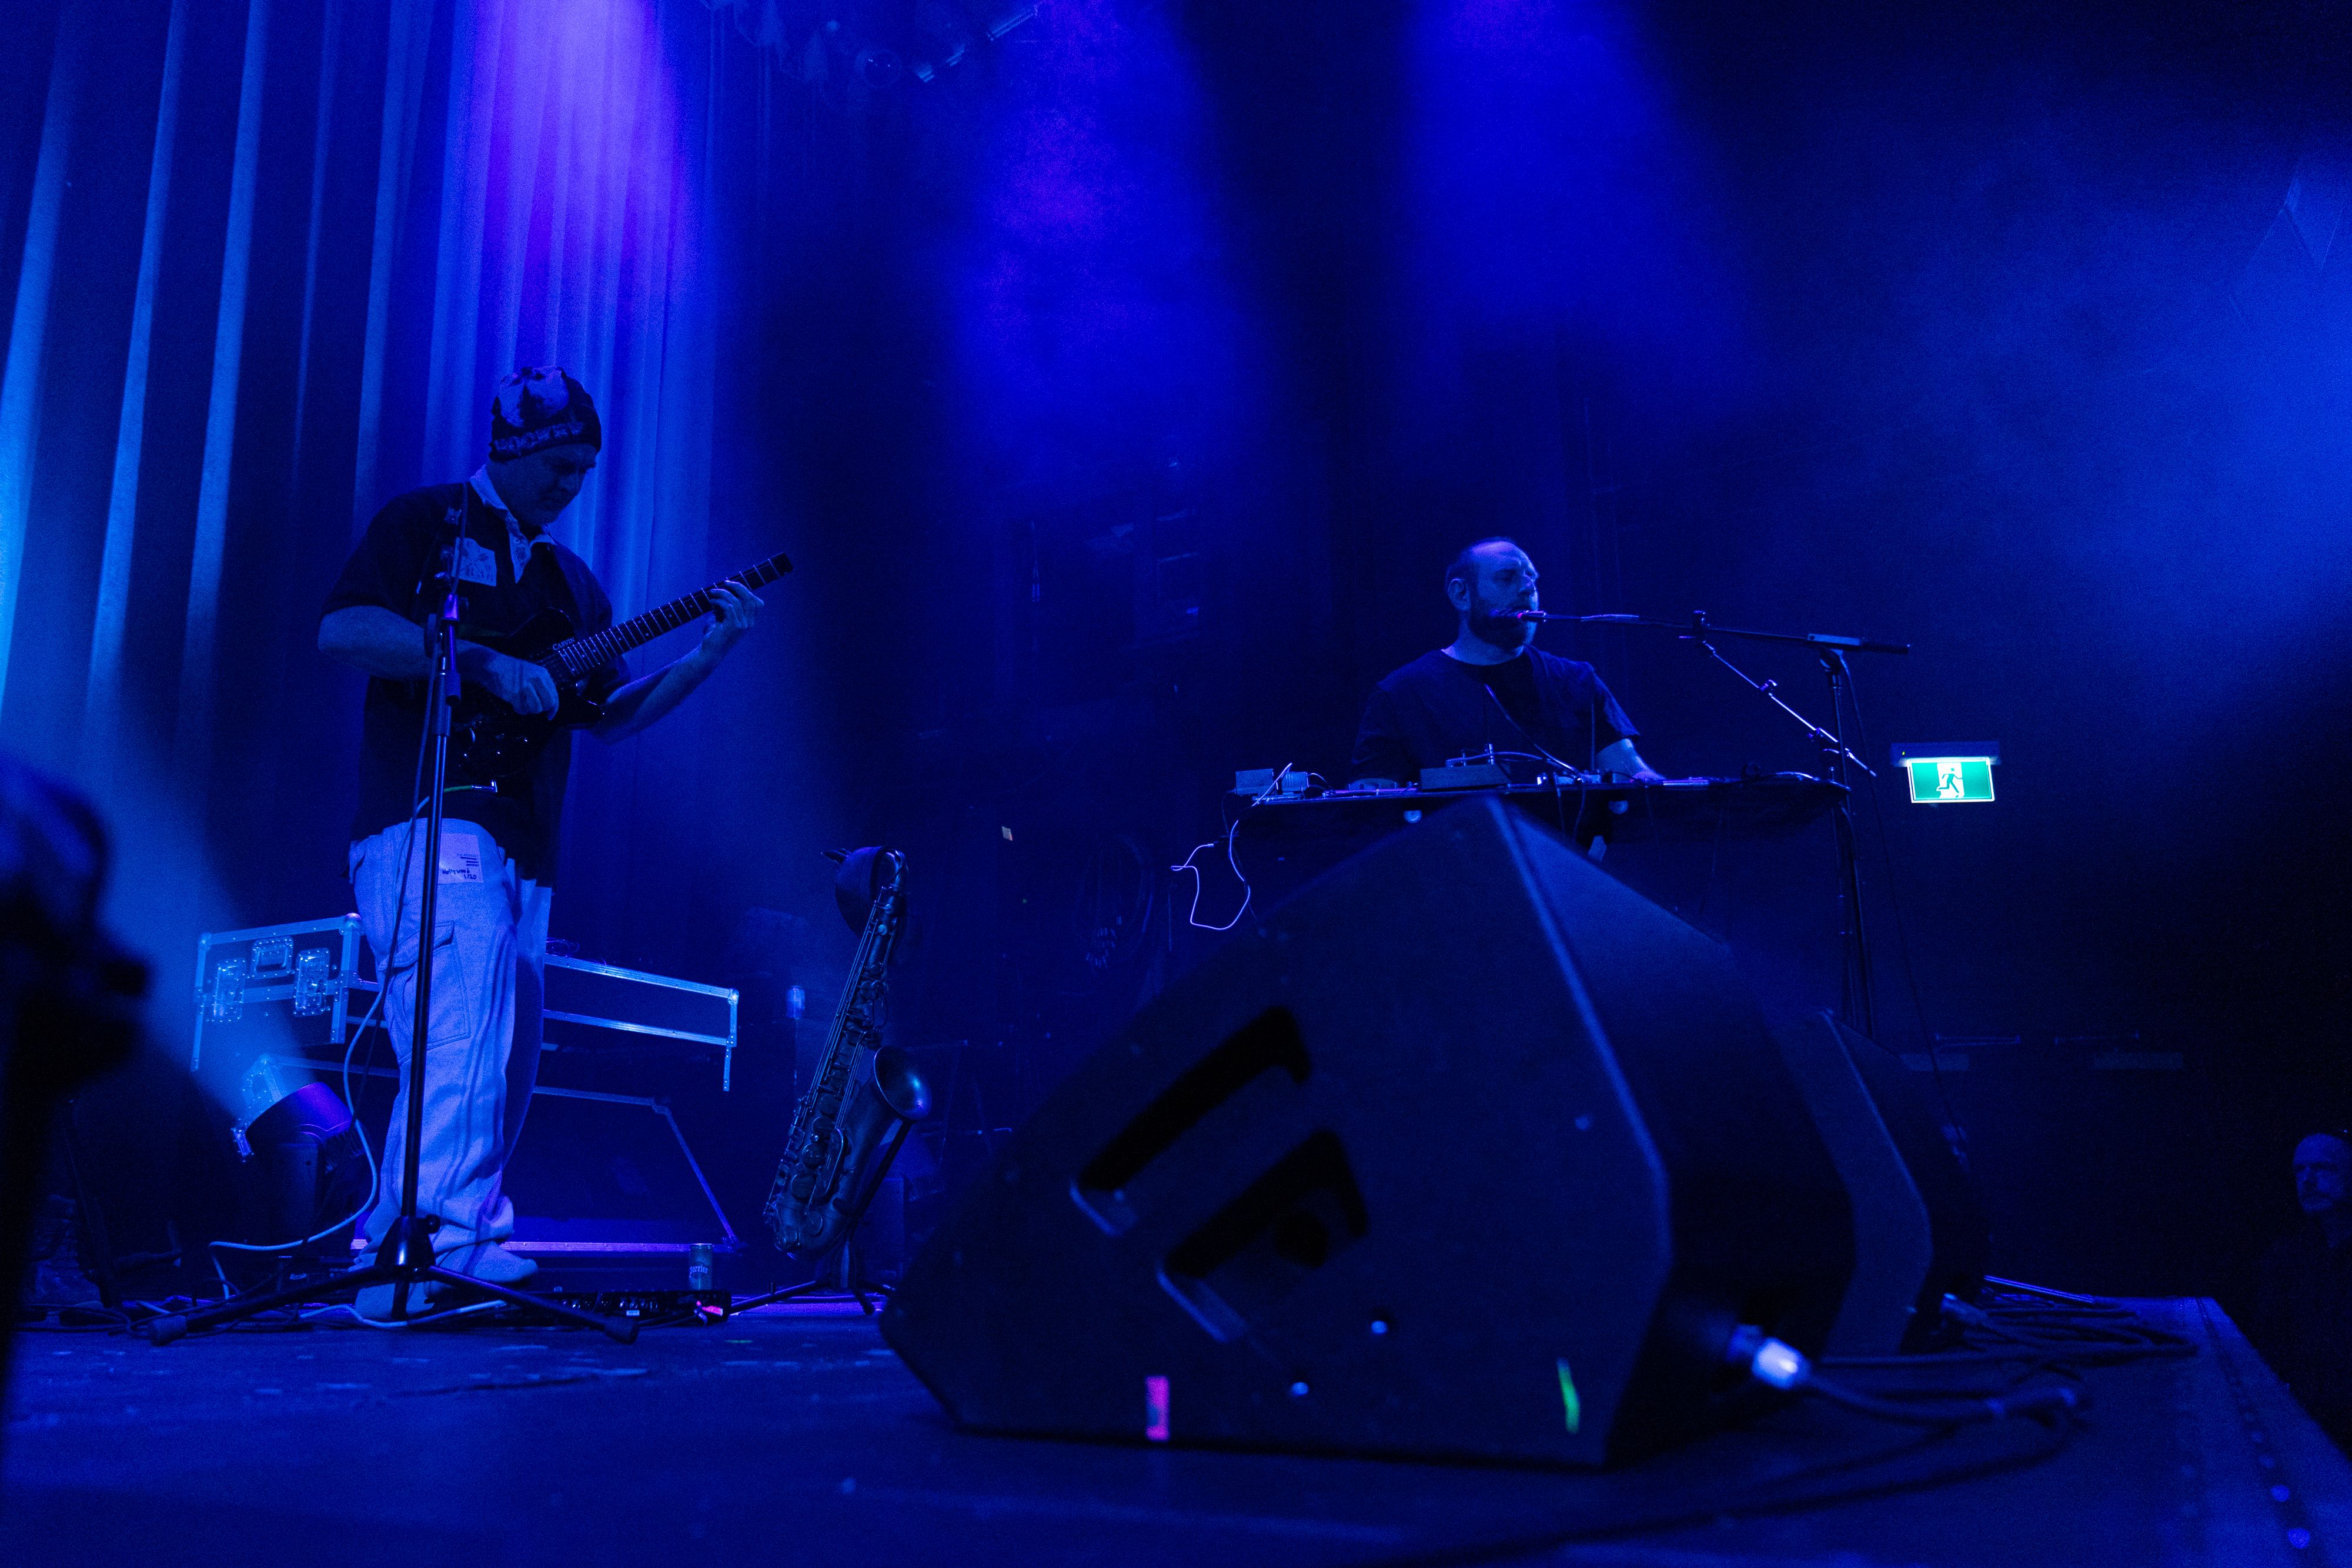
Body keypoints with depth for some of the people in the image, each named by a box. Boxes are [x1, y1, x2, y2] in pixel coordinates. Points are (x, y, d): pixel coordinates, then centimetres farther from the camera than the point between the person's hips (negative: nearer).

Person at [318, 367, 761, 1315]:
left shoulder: (567, 579, 24)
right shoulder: (425, 523, 5)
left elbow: (611, 716, 19)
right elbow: (340, 631, -10)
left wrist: (710, 653, 9)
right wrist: (482, 662, -17)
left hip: (520, 848, 8)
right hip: (429, 826, -8)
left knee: (505, 1076, 7)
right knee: (462, 1043, -22)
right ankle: (443, 1251, -23)